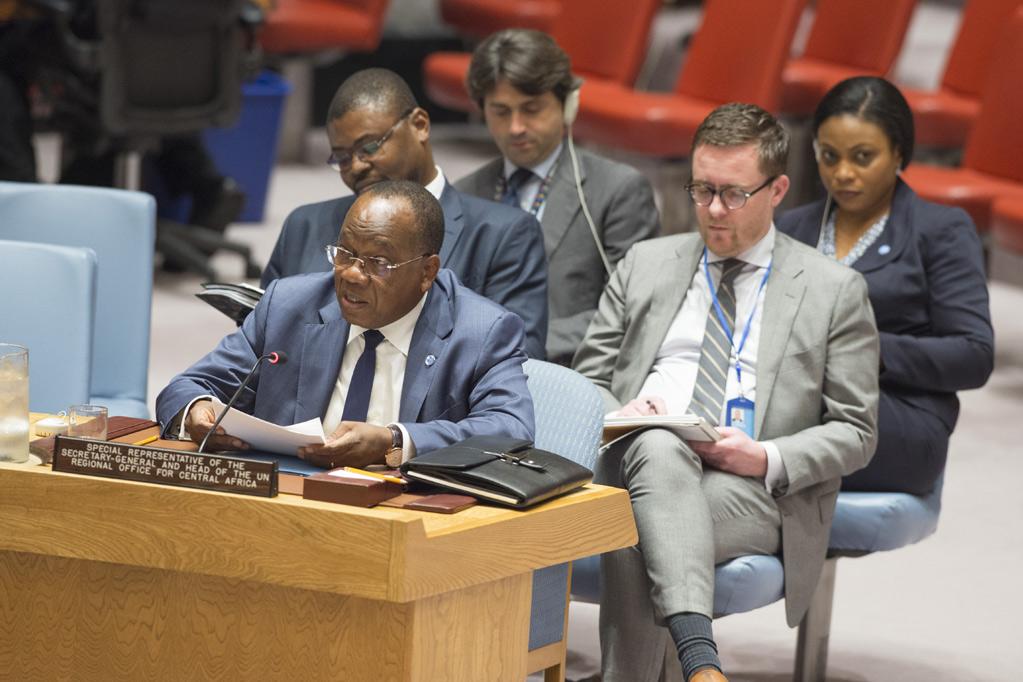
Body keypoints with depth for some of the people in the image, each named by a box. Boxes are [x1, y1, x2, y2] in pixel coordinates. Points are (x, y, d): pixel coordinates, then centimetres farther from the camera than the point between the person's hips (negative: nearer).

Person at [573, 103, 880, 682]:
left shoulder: (835, 291, 12)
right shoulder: (646, 265, 21)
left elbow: (855, 433, 8)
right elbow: (588, 379, 21)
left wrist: (767, 459, -10)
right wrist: (617, 415, -4)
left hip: (755, 491, -2)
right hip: (638, 462, 2)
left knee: (636, 540, -36)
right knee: (659, 445, -38)